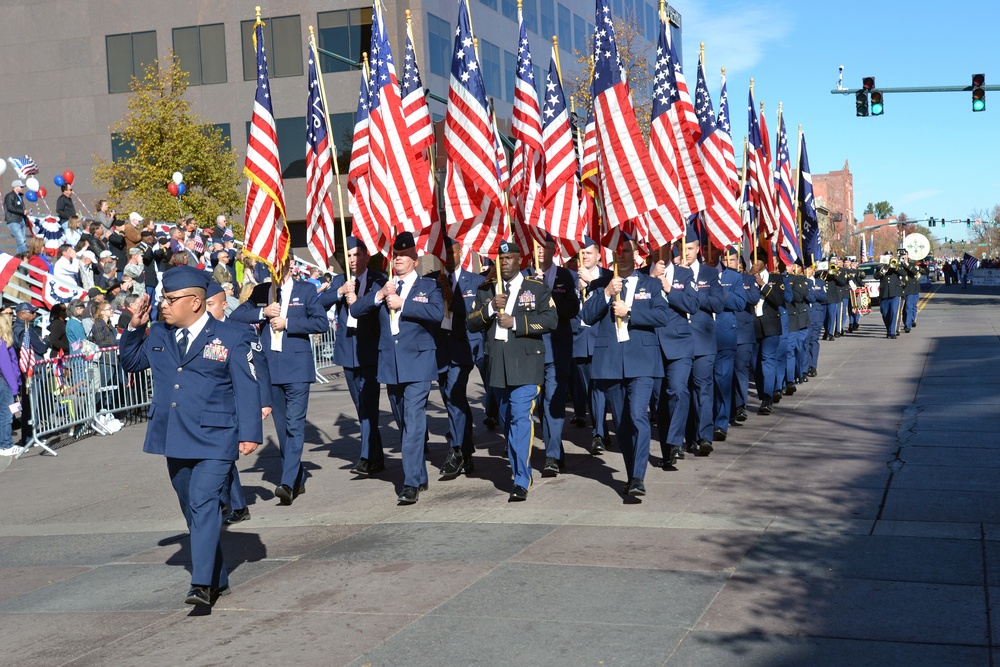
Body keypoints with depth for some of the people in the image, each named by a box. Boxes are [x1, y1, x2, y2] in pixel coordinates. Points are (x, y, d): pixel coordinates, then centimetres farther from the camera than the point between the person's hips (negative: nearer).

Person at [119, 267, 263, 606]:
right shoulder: (159, 336, 9)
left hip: (214, 438, -6)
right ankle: (217, 579, 25)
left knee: (204, 504, -17)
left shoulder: (231, 338, -4)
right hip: (174, 438, 6)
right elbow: (130, 362, 22)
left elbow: (247, 388, -5)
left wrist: (249, 434, -12)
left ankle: (202, 584, -18)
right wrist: (134, 327, 6)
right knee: (192, 510, 13)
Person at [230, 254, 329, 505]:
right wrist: (263, 312, -9)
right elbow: (235, 316, 5)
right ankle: (297, 479, 21)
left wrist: (288, 323, -12)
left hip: (297, 366, -4)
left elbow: (322, 322, -6)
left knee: (295, 424, -12)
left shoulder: (305, 290, 3)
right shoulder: (260, 292, 12)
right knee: (282, 425, 10)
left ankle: (288, 482, -18)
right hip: (270, 367, 4)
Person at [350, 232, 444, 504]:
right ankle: (420, 476, 25)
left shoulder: (428, 286, 1)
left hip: (417, 362, -5)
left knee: (413, 423, -12)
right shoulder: (383, 286, 13)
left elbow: (437, 312, -18)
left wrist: (402, 303, -17)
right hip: (391, 364, 5)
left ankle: (411, 483, -13)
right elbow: (356, 310, 3)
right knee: (403, 424, 13)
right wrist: (380, 295, -11)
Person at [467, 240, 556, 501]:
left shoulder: (537, 288, 2)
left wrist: (515, 322, -16)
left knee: (520, 418, -14)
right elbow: (471, 323, 5)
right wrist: (490, 308, -13)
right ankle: (518, 470, 26)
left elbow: (551, 320, -9)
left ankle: (521, 482, -16)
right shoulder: (485, 290, 12)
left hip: (525, 364, -5)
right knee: (507, 420, 12)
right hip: (498, 365, 5)